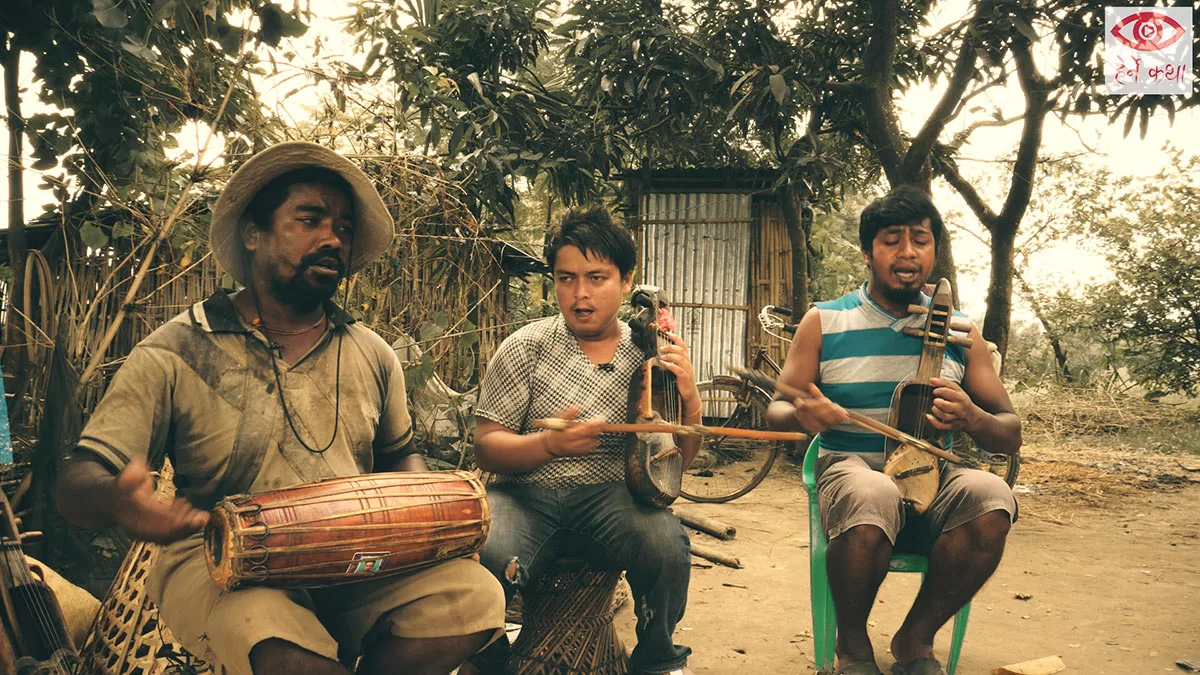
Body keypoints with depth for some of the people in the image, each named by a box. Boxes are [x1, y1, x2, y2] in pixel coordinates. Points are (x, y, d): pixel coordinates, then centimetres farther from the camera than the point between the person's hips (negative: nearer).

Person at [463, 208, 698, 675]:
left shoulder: (647, 357, 5)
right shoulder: (526, 347, 0)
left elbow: (675, 462, 10)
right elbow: (487, 447, -2)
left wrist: (689, 400, -10)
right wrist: (550, 444, -22)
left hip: (610, 496, 1)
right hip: (527, 494, -1)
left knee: (666, 544, -30)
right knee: (485, 556, -32)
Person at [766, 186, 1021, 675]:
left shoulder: (958, 329, 9)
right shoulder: (823, 322, 4)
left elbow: (1011, 436, 7)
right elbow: (775, 411, 6)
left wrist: (972, 419, -18)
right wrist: (800, 414, -21)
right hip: (850, 467, -2)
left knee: (991, 499, -32)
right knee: (871, 498, -39)